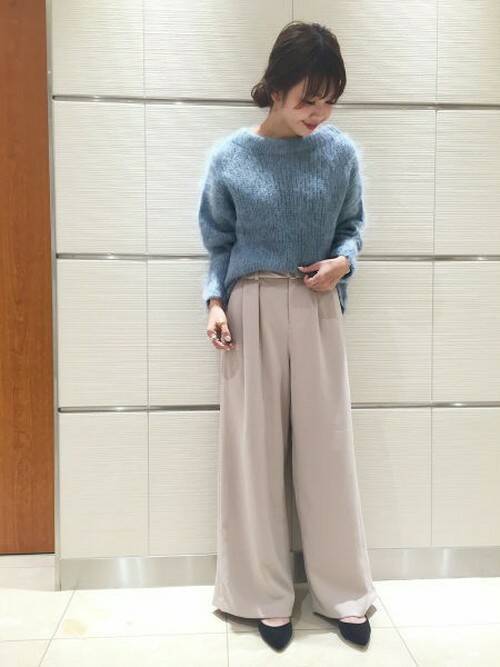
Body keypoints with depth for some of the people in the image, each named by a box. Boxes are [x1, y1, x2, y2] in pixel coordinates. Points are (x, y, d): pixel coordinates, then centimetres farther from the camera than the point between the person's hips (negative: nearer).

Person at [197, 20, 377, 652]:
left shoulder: (342, 151, 1)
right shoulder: (229, 156, -2)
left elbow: (353, 224, 12)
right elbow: (218, 242, 5)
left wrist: (343, 261, -8)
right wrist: (215, 302, -9)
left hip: (317, 313, 1)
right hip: (250, 312, -1)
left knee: (327, 447, 6)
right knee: (253, 450, 4)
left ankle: (343, 591, 26)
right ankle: (266, 594, 23)